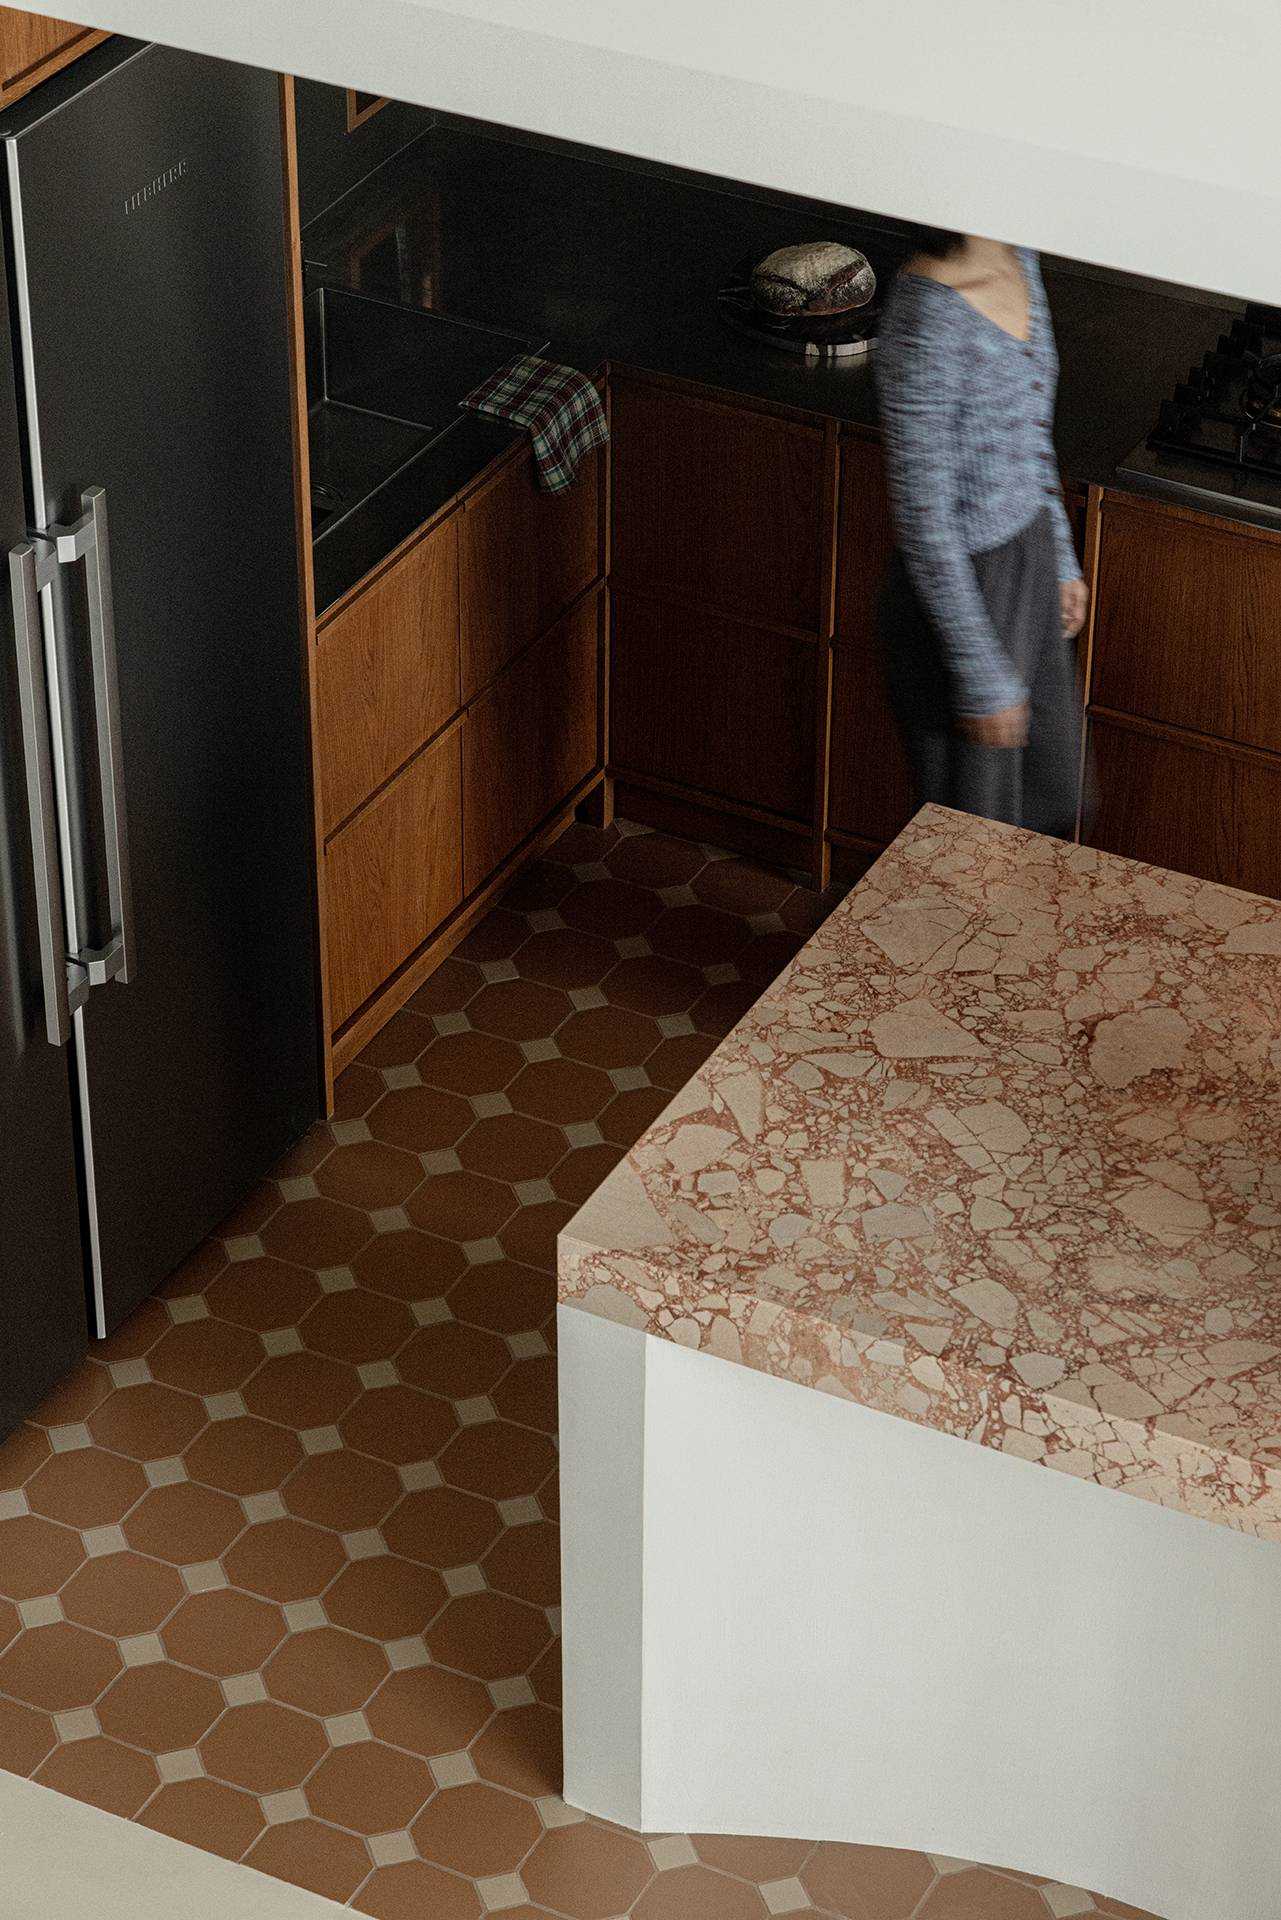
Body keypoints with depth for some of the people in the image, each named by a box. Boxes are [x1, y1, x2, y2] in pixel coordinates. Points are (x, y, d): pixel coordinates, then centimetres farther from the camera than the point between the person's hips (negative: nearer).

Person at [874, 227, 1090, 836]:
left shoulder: (1018, 261, -2)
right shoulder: (927, 320, -29)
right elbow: (922, 516, -25)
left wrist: (1060, 558, 20)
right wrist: (982, 675, -20)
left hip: (1029, 557, 9)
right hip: (959, 588, -9)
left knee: (1049, 804, 24)